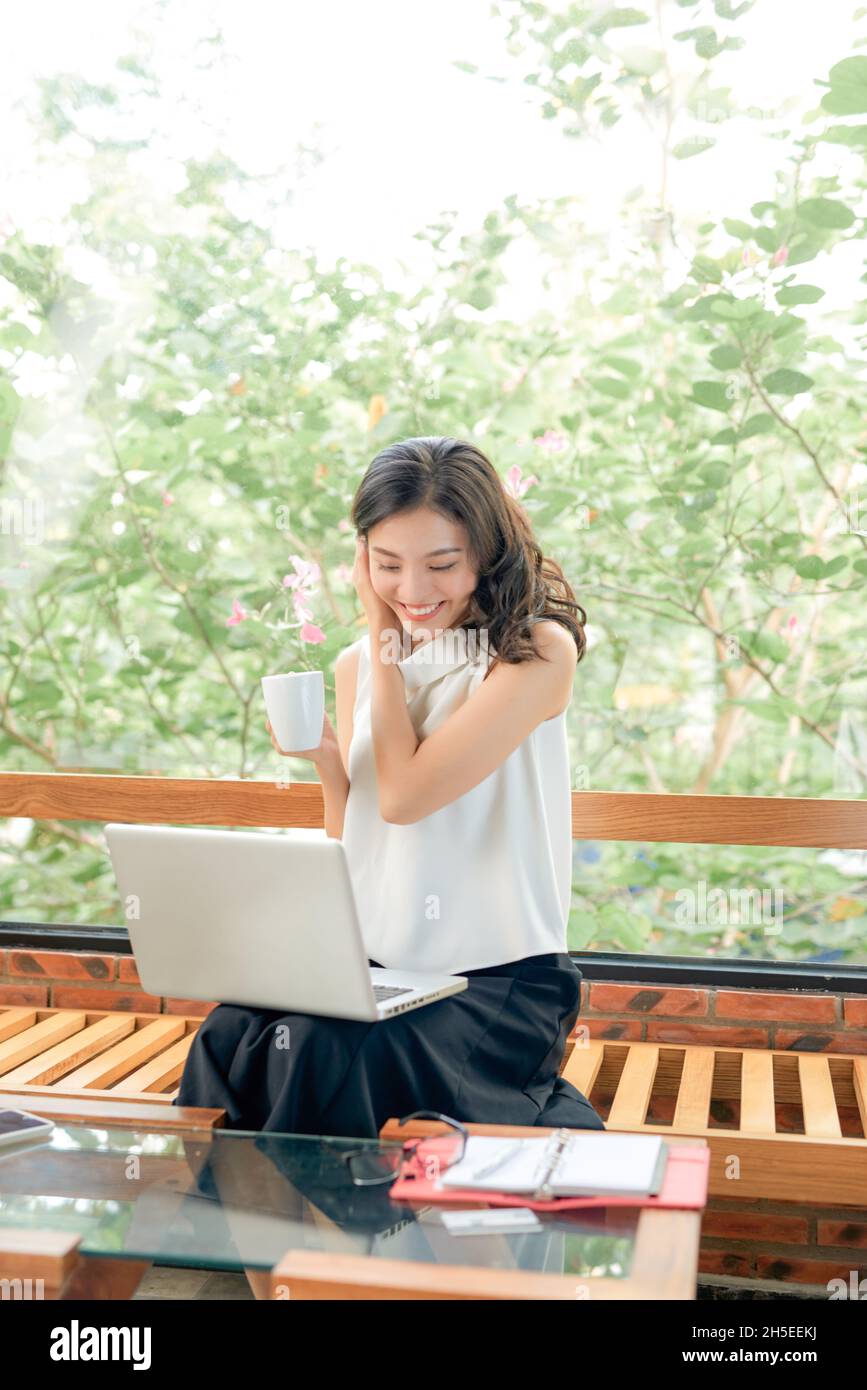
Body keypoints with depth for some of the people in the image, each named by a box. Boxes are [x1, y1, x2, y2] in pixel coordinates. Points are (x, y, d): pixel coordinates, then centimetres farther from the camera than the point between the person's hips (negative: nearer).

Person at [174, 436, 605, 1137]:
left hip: (501, 976, -4)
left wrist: (385, 640, -6)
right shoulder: (356, 666, 9)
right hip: (374, 966, 5)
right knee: (229, 1037, -24)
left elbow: (404, 795, -17)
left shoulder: (538, 652, -8)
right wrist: (326, 761, -8)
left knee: (322, 1053, -28)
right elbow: (351, 855, 12)